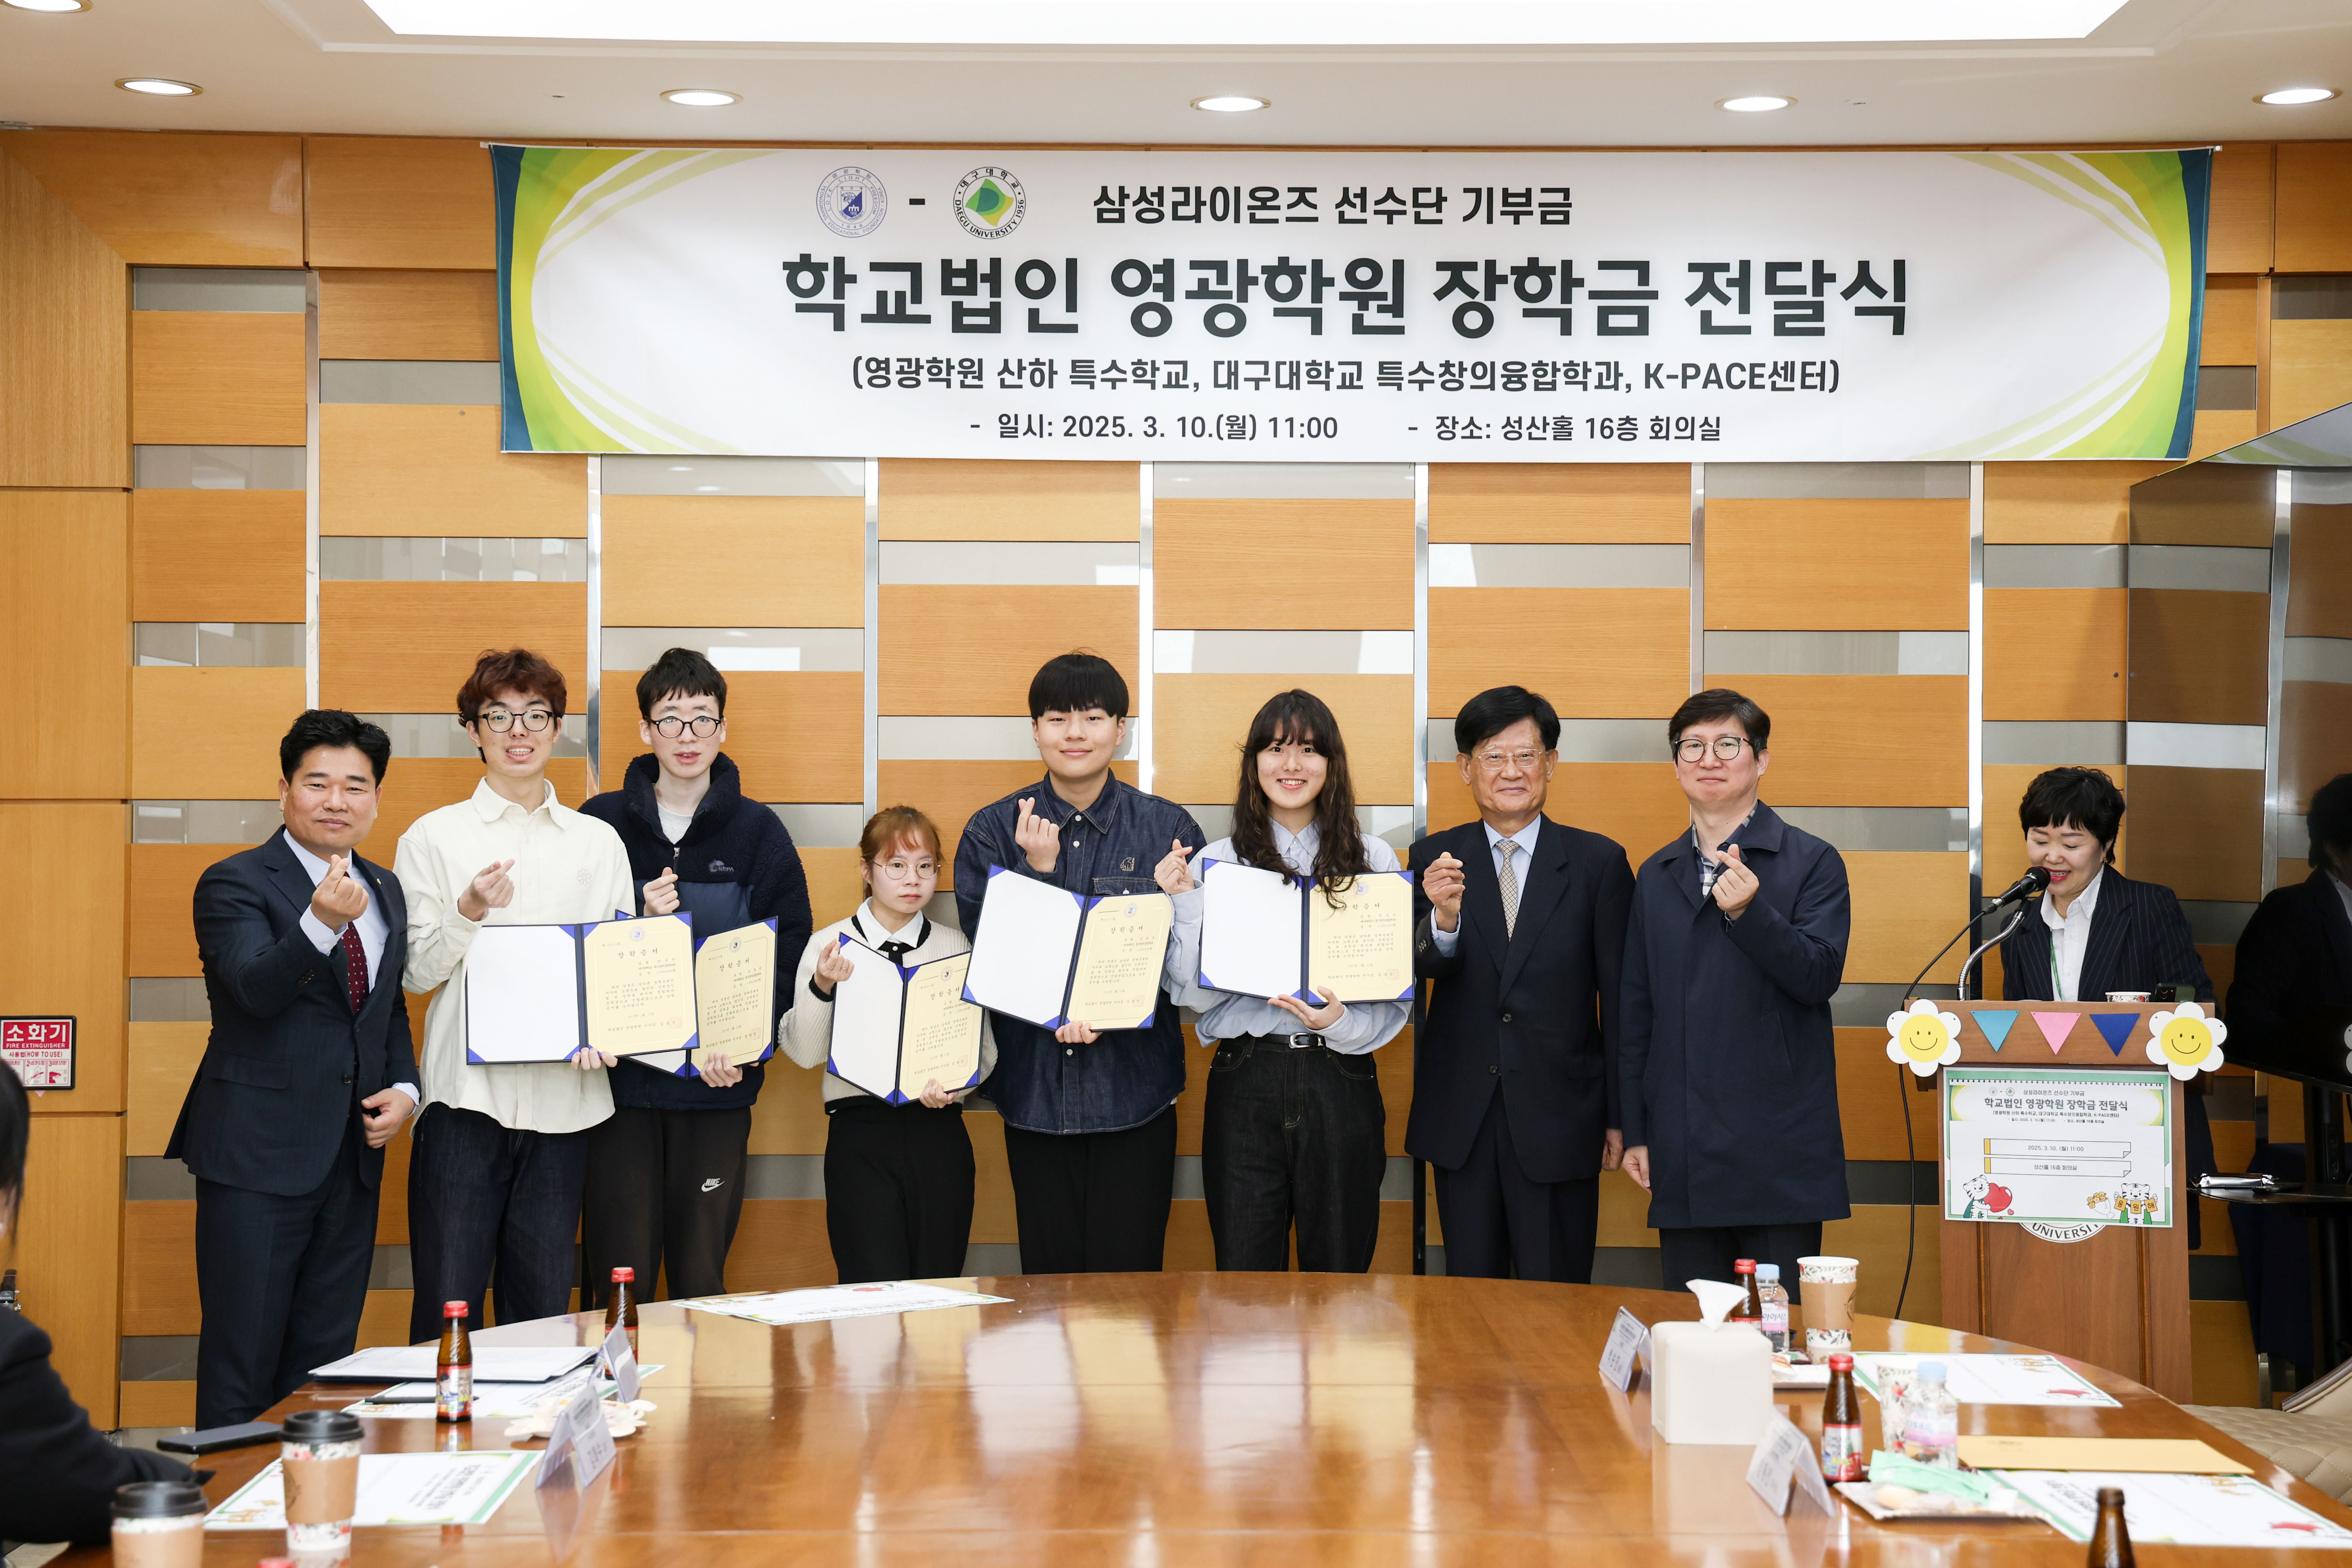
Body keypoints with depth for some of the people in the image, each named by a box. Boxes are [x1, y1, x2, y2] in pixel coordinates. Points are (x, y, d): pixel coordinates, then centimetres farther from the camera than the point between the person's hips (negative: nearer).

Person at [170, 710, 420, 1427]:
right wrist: (321, 924, -41)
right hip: (259, 1157, -6)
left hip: (352, 1154, 6)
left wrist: (405, 1089, 5)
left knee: (325, 1361, 12)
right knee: (242, 1367, -1)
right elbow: (257, 990, -24)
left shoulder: (385, 892, 13)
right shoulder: (234, 884, -7)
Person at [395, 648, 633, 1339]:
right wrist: (467, 913, -13)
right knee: (447, 1308, -5)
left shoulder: (599, 842, 13)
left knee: (543, 1312, 6)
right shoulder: (434, 836, 6)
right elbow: (414, 973, 4)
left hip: (563, 1097, 2)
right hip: (465, 1096, -2)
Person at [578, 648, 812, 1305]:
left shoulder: (758, 831, 5)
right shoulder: (599, 824, 5)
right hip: (621, 1079, 0)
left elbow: (789, 955, 2)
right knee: (618, 1277, -1)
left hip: (719, 1085, 0)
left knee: (701, 1276, 4)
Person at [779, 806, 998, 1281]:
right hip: (859, 1131, -2)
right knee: (875, 1293, -9)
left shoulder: (957, 948, 10)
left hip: (939, 1131, 2)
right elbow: (804, 1053, -2)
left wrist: (954, 1083, -11)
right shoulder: (830, 945, 4)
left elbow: (985, 1046, 9)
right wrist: (821, 988, -17)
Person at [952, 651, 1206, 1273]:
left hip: (1134, 1087, -1)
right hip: (1034, 1087, 1)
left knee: (1129, 1276, 0)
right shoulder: (993, 833, 4)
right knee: (1048, 1274, 7)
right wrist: (1037, 870, -16)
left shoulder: (1168, 829, 2)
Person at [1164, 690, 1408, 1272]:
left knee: (1339, 1272, 8)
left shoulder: (1372, 861, 5)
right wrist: (1186, 903, -9)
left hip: (1341, 1081, 0)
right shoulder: (1217, 863, 4)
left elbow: (1397, 993, 4)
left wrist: (1341, 1023, -14)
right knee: (1244, 1278, 4)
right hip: (1244, 1082, 0)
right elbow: (1195, 993, 0)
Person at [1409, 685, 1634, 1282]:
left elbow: (1619, 996, 2)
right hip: (1460, 1118, 2)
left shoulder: (1598, 862, 1)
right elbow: (1428, 970, -7)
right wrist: (1444, 917, -29)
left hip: (1559, 1117, -1)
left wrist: (1620, 1117, 0)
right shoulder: (1435, 859, 5)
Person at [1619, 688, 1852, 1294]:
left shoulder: (1812, 863, 2)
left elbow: (1819, 977, -11)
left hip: (1778, 1148, -4)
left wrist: (1748, 912, -26)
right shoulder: (1657, 876, 15)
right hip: (1682, 1157, 4)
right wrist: (1635, 1131, 12)